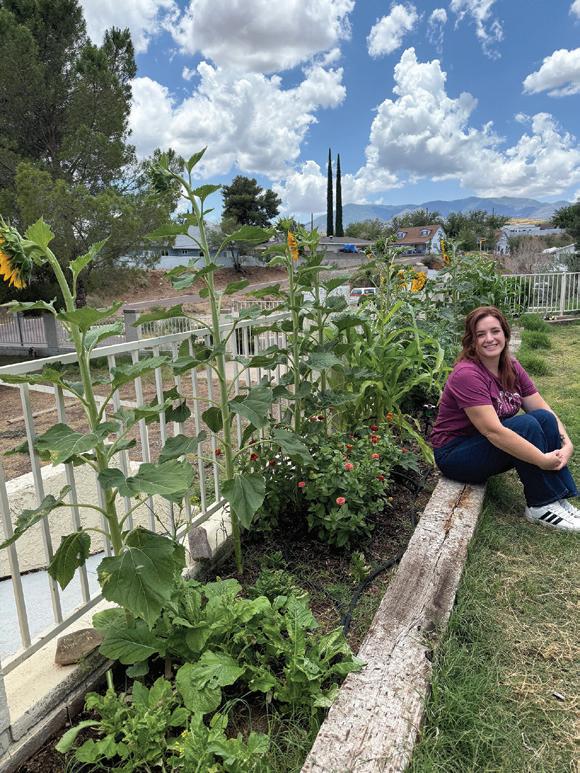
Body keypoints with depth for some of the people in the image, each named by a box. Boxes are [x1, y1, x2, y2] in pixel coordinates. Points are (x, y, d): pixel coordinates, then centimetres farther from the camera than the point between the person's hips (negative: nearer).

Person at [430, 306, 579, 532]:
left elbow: (544, 410, -1)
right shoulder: (466, 375, -25)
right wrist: (543, 460, -29)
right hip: (455, 453, -8)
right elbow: (493, 431, -32)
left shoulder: (512, 367, 1)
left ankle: (559, 499, -9)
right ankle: (540, 506, -13)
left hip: (493, 446, 8)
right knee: (527, 425, -25)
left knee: (544, 418, -13)